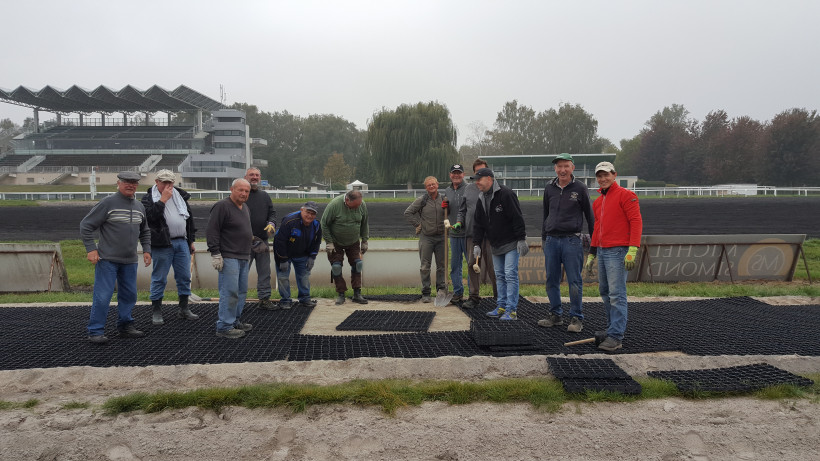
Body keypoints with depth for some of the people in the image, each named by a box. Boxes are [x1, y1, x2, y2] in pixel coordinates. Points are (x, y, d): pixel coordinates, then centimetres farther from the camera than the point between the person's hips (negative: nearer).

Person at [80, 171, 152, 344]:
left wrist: (146, 250, 12)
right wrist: (91, 249, -12)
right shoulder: (108, 203, -8)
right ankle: (95, 331, 3)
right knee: (102, 296, -6)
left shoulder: (139, 207, 12)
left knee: (129, 295, 11)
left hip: (130, 261, 6)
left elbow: (145, 231, 24)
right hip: (107, 259, -6)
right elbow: (86, 225, -7)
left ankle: (125, 326, 24)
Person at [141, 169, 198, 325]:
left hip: (182, 242, 5)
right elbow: (149, 216, -20)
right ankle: (156, 312, 13)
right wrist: (163, 199, -17)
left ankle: (184, 309, 19)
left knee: (185, 277, 8)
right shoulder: (148, 198, -1)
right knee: (159, 279, 1)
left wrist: (191, 240, 16)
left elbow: (189, 218, 19)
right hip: (162, 245, -5)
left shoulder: (180, 196, 14)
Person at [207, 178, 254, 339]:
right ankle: (224, 327, -4)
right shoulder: (222, 206, -11)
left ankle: (235, 321, 24)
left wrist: (250, 246, 27)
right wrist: (215, 253, -18)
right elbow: (212, 231, -14)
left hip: (243, 258, 9)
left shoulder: (245, 207, 17)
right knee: (229, 292, -10)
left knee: (242, 291, 14)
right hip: (228, 258, -9)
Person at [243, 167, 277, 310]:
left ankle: (264, 299, 18)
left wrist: (271, 223, -6)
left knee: (264, 272, 10)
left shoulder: (264, 195, 14)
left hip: (262, 240, 6)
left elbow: (272, 213, 17)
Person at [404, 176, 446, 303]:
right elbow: (407, 213, 3)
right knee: (425, 266, 0)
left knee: (441, 265, 8)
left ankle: (441, 290, 19)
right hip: (426, 237, -2)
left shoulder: (444, 198, 5)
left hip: (441, 236, 2)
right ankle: (425, 293, 7)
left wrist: (445, 208, -9)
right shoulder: (421, 200, -2)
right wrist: (417, 224, -1)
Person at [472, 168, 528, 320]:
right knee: (500, 276, 11)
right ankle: (502, 306, 19)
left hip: (511, 244, -8)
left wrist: (521, 239, -20)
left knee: (510, 275, -8)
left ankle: (512, 310, -4)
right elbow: (479, 224, 13)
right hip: (496, 245, 8)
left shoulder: (505, 194, -15)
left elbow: (517, 218, -18)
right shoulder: (481, 199, 9)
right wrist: (476, 244, 5)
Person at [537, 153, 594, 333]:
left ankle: (576, 318, 9)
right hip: (552, 240, 4)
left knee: (574, 281, -1)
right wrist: (543, 239, 17)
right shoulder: (549, 188, 10)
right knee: (552, 280, 8)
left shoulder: (580, 188, -1)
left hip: (572, 240, -4)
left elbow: (590, 215, 4)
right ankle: (555, 315, 20)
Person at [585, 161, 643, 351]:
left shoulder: (625, 195, -4)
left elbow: (636, 222, -12)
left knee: (616, 294, -10)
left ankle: (615, 337, -10)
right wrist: (591, 255, 23)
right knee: (605, 292, 12)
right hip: (602, 252, 8)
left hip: (618, 252, -8)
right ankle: (613, 329, 22)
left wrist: (632, 250, -21)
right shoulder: (597, 202, 19)